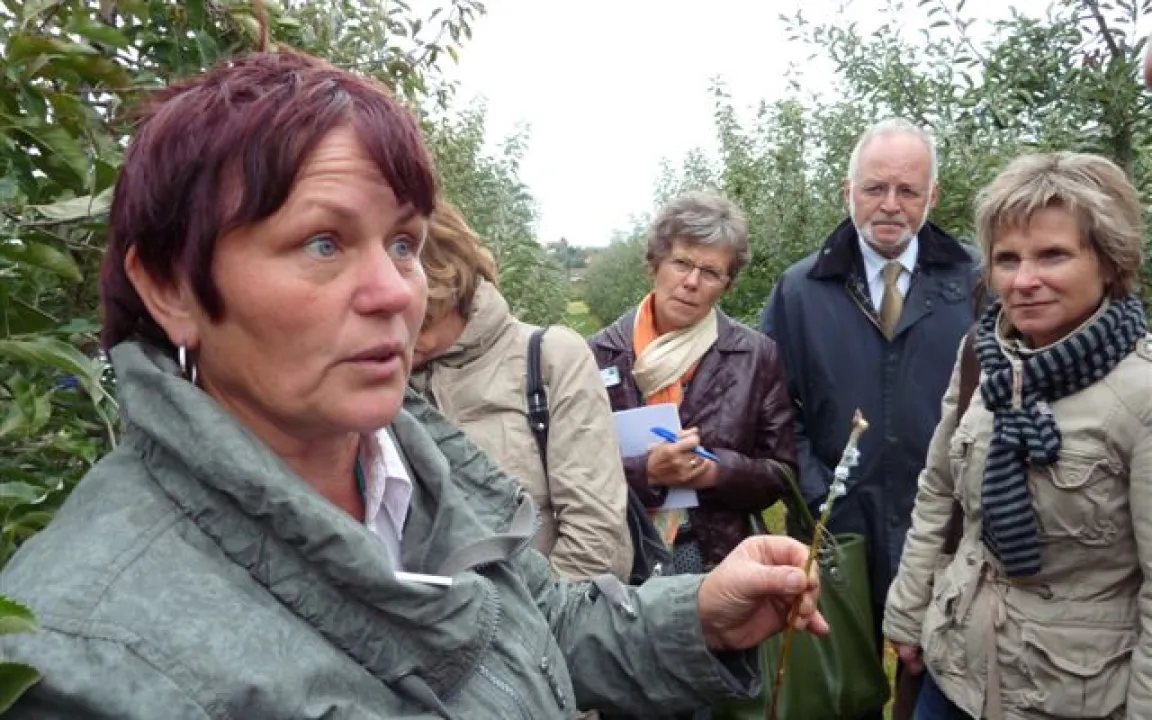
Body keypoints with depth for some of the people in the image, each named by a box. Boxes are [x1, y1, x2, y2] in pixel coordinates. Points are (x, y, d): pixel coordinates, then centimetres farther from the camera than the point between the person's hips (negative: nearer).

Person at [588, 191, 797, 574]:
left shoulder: (757, 356, -2)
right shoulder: (600, 354, -4)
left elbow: (780, 471, 2)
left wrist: (718, 471, -16)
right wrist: (646, 471, -20)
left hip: (720, 555, 1)